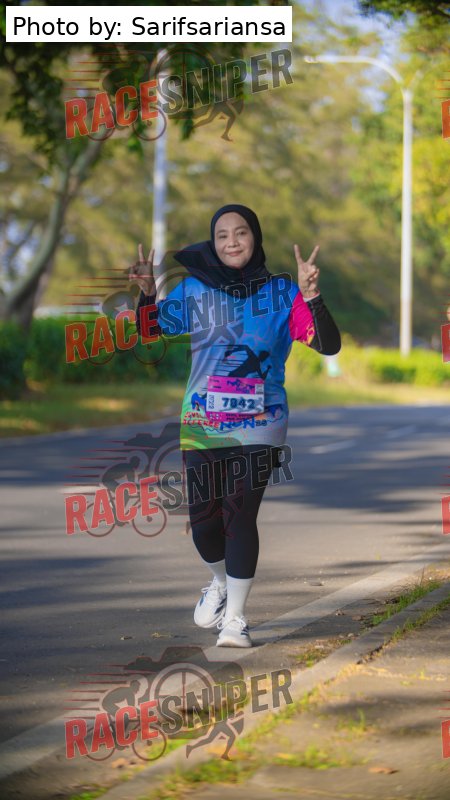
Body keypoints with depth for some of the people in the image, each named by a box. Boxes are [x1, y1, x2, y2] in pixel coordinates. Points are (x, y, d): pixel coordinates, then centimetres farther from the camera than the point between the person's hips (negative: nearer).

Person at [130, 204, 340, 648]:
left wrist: (311, 296, -25)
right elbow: (149, 332, 12)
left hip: (258, 426, -2)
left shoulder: (280, 291, -2)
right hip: (202, 423, 2)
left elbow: (328, 345, -9)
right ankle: (219, 583, 34)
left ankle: (235, 616, -2)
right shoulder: (193, 290, 4)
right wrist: (147, 293, -8)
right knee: (203, 516, 3)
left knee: (240, 515, -11)